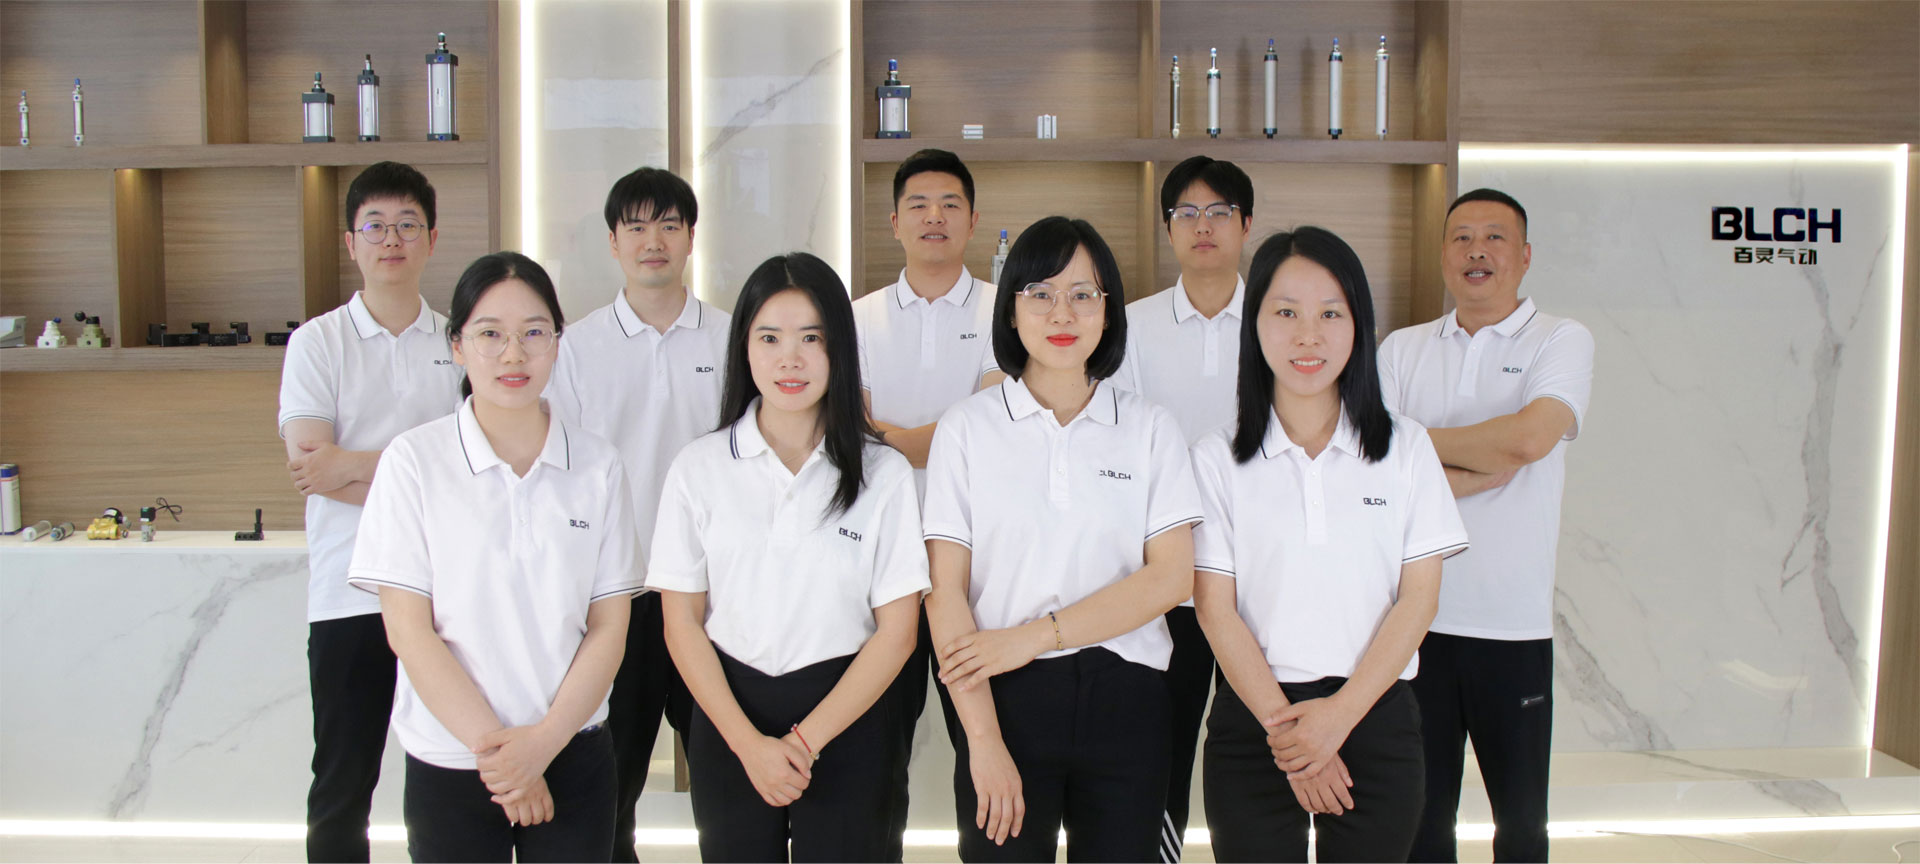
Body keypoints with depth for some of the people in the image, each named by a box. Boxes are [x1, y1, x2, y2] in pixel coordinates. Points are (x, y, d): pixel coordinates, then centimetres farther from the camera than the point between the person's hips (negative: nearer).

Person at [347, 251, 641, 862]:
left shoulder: (597, 464, 1)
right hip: (448, 762, -1)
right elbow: (407, 629, -7)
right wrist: (493, 744, -11)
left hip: (575, 758, 1)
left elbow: (608, 628, 0)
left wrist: (544, 741, -11)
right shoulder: (414, 460, -5)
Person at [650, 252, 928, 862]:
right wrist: (748, 742, -9)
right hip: (727, 718, 1)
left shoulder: (884, 474, -3)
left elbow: (896, 631, -4)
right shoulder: (698, 469, 0)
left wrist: (805, 739, -11)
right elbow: (682, 622, 0)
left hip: (846, 718, -1)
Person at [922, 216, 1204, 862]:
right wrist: (984, 741, -11)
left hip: (1125, 697, 1)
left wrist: (1034, 635, -11)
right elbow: (945, 591, -4)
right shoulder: (968, 427, 2)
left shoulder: (1150, 428, 6)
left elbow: (1170, 578, -3)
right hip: (1006, 698, -1)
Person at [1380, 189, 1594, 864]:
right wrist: (1488, 468, -13)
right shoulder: (1401, 350, 8)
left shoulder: (1562, 341, 0)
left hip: (1514, 621, -2)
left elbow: (1529, 436, -19)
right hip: (1415, 613, 2)